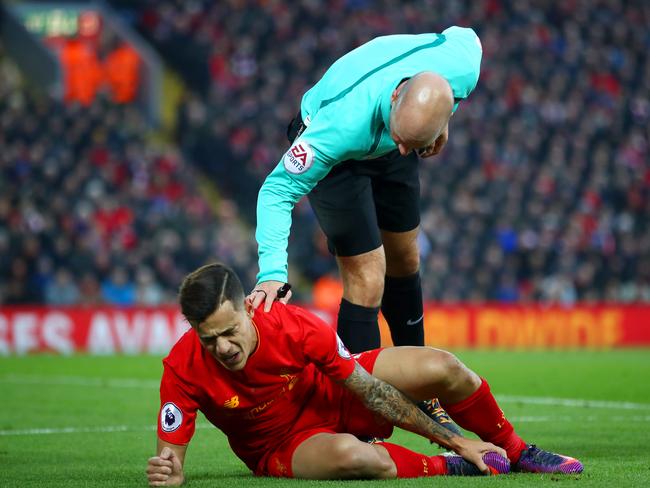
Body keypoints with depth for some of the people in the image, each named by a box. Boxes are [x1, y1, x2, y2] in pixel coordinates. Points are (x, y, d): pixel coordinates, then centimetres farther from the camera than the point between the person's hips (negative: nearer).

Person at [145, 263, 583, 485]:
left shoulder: (296, 326, -27)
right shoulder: (184, 368, -28)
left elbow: (370, 389, -17)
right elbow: (170, 450, -19)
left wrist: (455, 439, -12)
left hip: (334, 393, 2)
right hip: (282, 445, -2)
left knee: (441, 368, -16)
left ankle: (514, 451, 12)